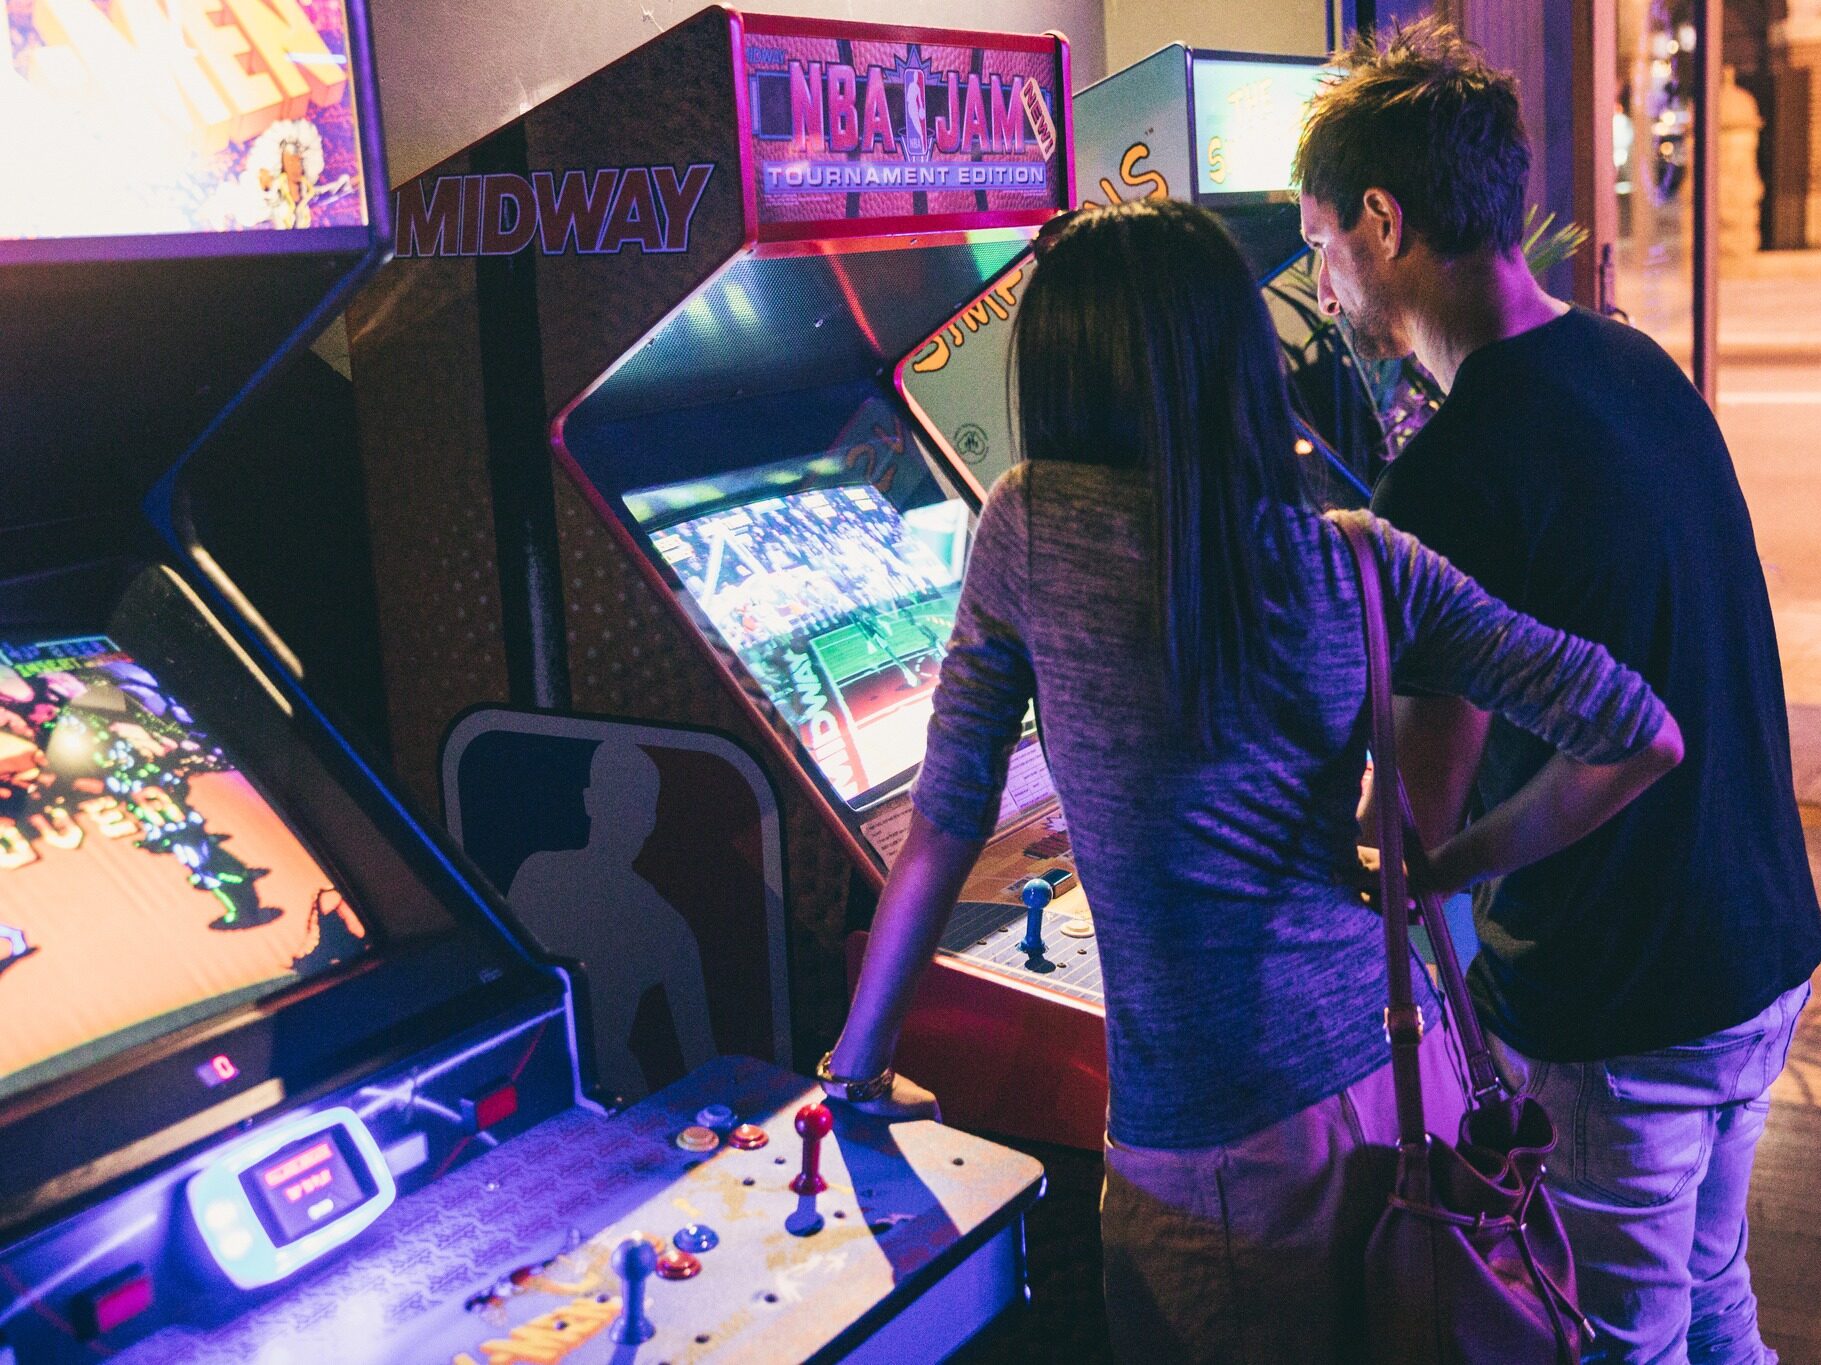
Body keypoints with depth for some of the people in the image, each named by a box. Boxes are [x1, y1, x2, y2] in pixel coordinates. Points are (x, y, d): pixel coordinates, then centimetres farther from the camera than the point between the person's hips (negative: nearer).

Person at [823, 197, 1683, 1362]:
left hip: (1212, 1149, -3)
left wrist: (859, 1061, 6)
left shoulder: (1028, 526, -11)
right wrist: (1445, 869, 7)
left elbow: (948, 819, -6)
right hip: (1402, 1074, 4)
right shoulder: (1365, 564, -4)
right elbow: (1640, 740, -5)